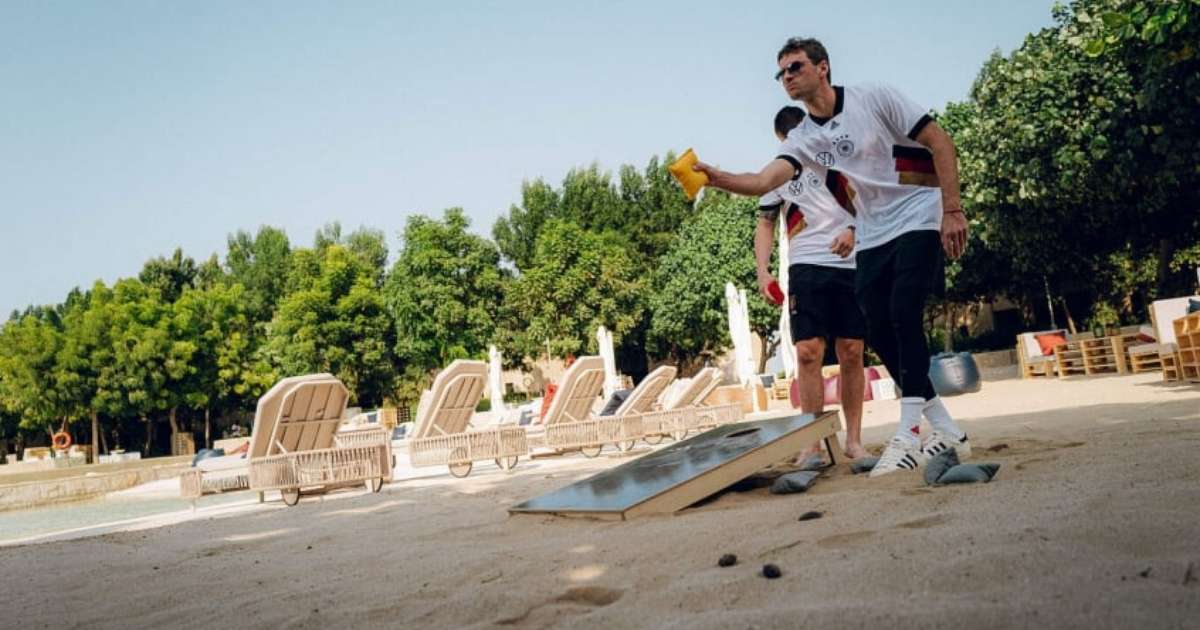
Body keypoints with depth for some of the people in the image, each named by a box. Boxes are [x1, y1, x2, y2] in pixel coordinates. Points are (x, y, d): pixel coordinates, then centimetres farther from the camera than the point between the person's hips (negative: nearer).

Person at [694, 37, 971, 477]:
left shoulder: (875, 98, -9)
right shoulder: (802, 139, 2)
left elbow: (940, 142, -8)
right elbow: (765, 181, -16)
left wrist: (952, 209, -15)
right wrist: (716, 178, -34)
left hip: (919, 219, -5)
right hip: (872, 238, 5)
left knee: (903, 314, -21)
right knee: (880, 334, -2)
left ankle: (909, 432, -16)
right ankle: (947, 432, 9)